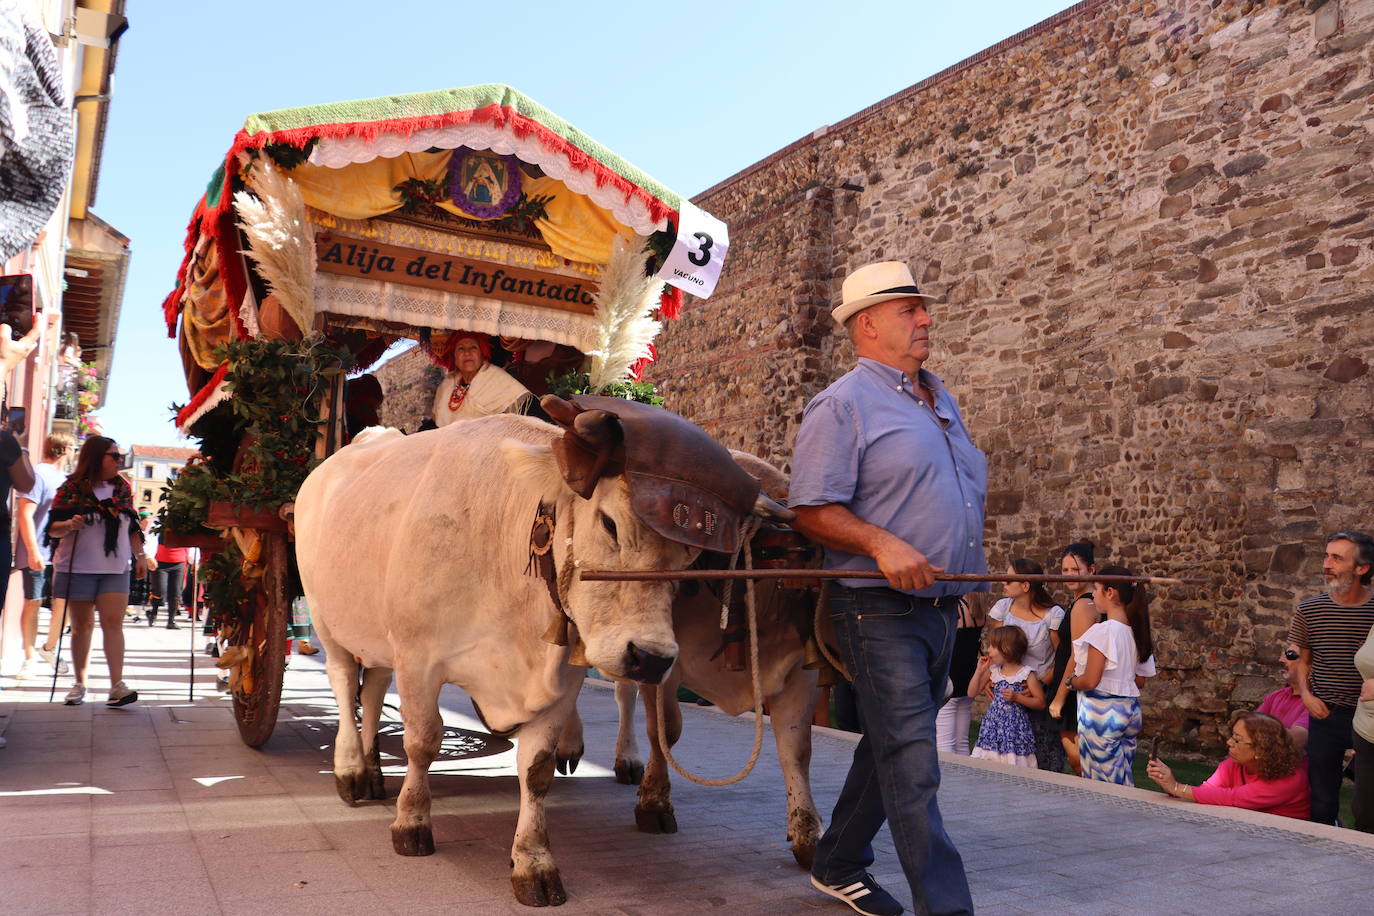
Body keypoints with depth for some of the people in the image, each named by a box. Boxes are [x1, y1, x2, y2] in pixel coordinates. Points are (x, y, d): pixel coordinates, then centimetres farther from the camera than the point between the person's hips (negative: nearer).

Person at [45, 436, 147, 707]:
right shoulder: (72, 488, -1)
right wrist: (70, 525, -22)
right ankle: (79, 684, 16)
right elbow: (52, 528, -2)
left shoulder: (123, 489, 10)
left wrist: (140, 554, 10)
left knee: (113, 622, -8)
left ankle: (117, 685, -13)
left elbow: (133, 527, 17)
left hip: (115, 570, 2)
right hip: (78, 569, -2)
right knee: (81, 625, 6)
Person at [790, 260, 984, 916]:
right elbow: (811, 511, -14)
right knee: (912, 765, -8)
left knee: (891, 749, 18)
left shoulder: (939, 397, 17)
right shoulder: (842, 406, -9)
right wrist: (883, 544, -28)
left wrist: (964, 574, 19)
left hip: (941, 608, 9)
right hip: (880, 609, -8)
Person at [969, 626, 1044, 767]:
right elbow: (972, 693, 9)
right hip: (992, 727, 4)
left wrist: (1016, 697, -16)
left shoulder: (1026, 674, -5)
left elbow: (1041, 702, -5)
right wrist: (980, 670, 0)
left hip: (1015, 730, -4)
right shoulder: (992, 671, 8)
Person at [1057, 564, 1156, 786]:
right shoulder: (1137, 631, 6)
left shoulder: (1103, 631, -17)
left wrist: (1070, 681, 0)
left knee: (1102, 781, 0)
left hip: (1102, 712, -8)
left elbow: (1090, 681, -18)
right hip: (1130, 709, 8)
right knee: (1124, 782, 15)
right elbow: (1140, 680, 14)